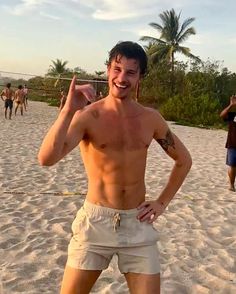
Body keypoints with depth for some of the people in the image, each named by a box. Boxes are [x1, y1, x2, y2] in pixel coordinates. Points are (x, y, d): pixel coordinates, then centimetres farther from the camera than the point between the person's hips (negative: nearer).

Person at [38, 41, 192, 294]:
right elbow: (46, 159, -24)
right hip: (96, 221, -2)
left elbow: (184, 160, 15)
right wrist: (68, 110, -32)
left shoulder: (151, 119, 1)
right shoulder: (87, 115, -10)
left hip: (137, 223, 3)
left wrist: (162, 202, 8)